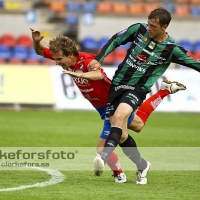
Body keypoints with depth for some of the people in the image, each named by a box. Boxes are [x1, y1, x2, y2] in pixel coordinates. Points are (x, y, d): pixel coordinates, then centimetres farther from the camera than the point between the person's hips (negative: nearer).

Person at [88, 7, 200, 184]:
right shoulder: (139, 29, -2)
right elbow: (115, 40, 7)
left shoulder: (171, 49, -9)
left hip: (137, 89, -4)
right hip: (118, 83, 4)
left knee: (118, 117, -33)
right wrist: (99, 59, -2)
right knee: (121, 135, 2)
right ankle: (142, 166, 24)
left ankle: (104, 156, -44)